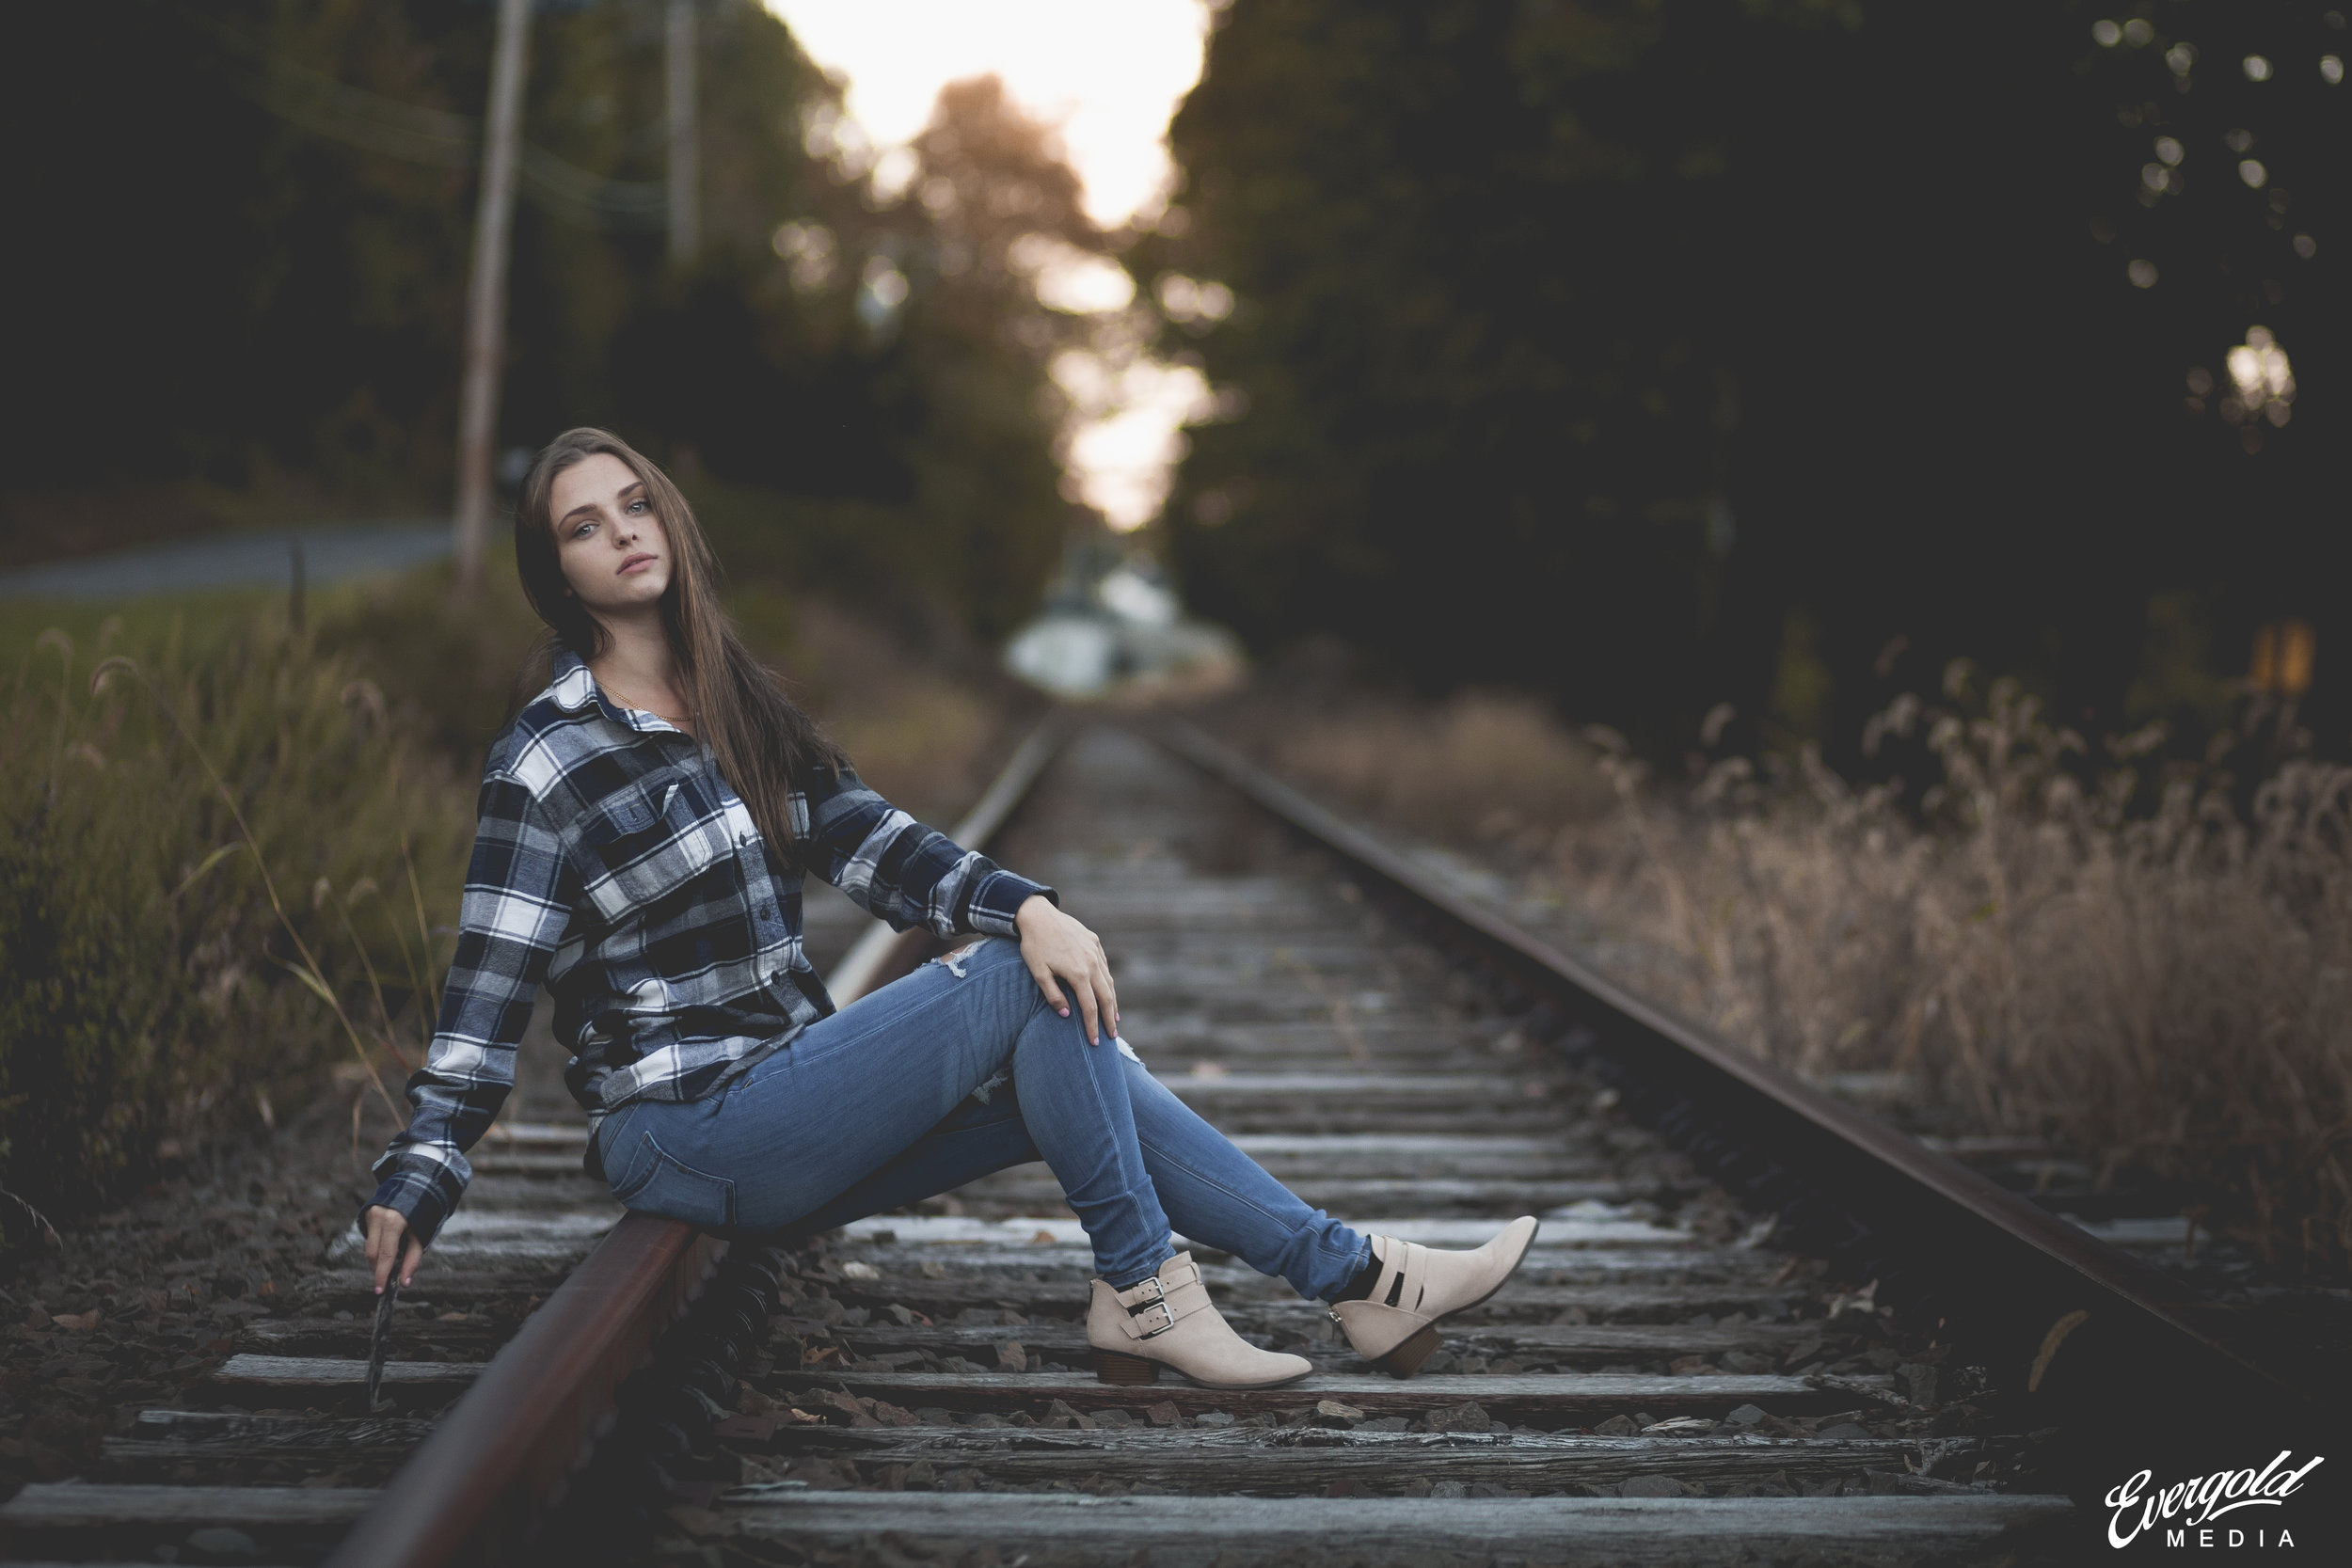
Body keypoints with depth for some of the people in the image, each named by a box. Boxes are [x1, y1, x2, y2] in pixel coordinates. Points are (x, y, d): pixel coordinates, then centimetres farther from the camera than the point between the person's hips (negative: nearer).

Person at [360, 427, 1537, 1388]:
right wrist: (416, 1177, -20)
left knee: (1075, 1067, -6)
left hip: (784, 1108, 7)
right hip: (686, 1136, -7)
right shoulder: (547, 759, -10)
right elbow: (489, 989, -11)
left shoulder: (730, 702, 12)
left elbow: (867, 841, 2)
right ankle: (1139, 1294, -10)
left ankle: (1352, 1276, -1)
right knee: (1023, 986, -18)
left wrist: (1024, 904, -15)